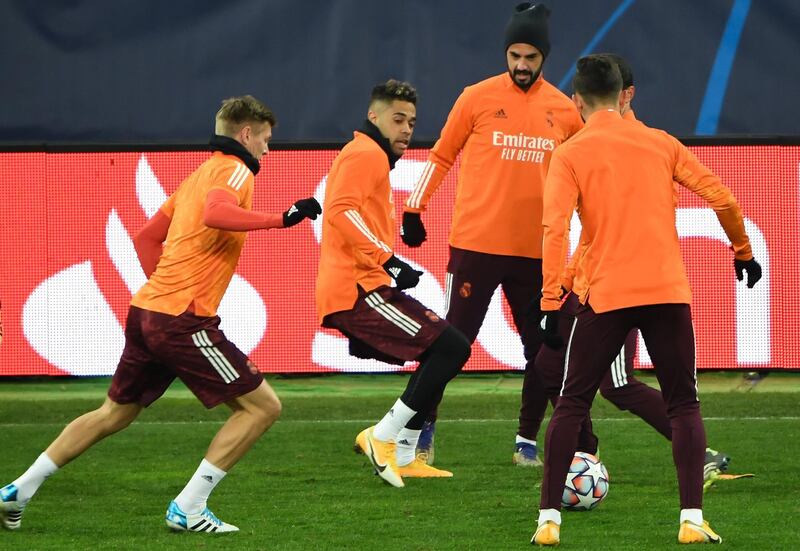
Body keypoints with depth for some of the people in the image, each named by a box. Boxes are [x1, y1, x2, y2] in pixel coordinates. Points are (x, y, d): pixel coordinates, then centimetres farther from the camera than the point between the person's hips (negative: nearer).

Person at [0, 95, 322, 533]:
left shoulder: (199, 174, 23)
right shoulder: (234, 170, -5)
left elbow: (147, 238, 27)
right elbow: (216, 213, -28)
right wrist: (282, 218, -25)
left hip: (147, 310, 9)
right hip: (184, 321, -9)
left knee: (115, 412, 22)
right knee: (262, 405, -4)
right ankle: (188, 509, -7)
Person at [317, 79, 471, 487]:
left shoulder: (373, 159, 26)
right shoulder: (365, 154, -7)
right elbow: (342, 212, -22)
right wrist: (388, 260, -25)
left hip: (349, 292, 11)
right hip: (359, 289, -11)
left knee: (439, 354, 19)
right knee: (453, 347, -16)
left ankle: (402, 457, 15)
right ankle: (383, 437, -13)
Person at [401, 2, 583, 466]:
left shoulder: (565, 110, 6)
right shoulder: (478, 98, -1)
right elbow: (442, 156, 7)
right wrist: (415, 209, 2)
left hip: (537, 250, 3)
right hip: (476, 244, -3)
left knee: (542, 349, 2)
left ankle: (528, 442, 13)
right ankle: (424, 429, 11)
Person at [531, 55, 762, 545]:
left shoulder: (570, 155, 1)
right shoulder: (660, 143, 9)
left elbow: (555, 229, -11)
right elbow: (722, 198, 5)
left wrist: (551, 304, -12)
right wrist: (743, 251, 22)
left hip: (603, 296, -1)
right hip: (668, 293, 1)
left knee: (572, 404, 10)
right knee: (684, 404, 10)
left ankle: (550, 518, 3)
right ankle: (693, 519, -3)